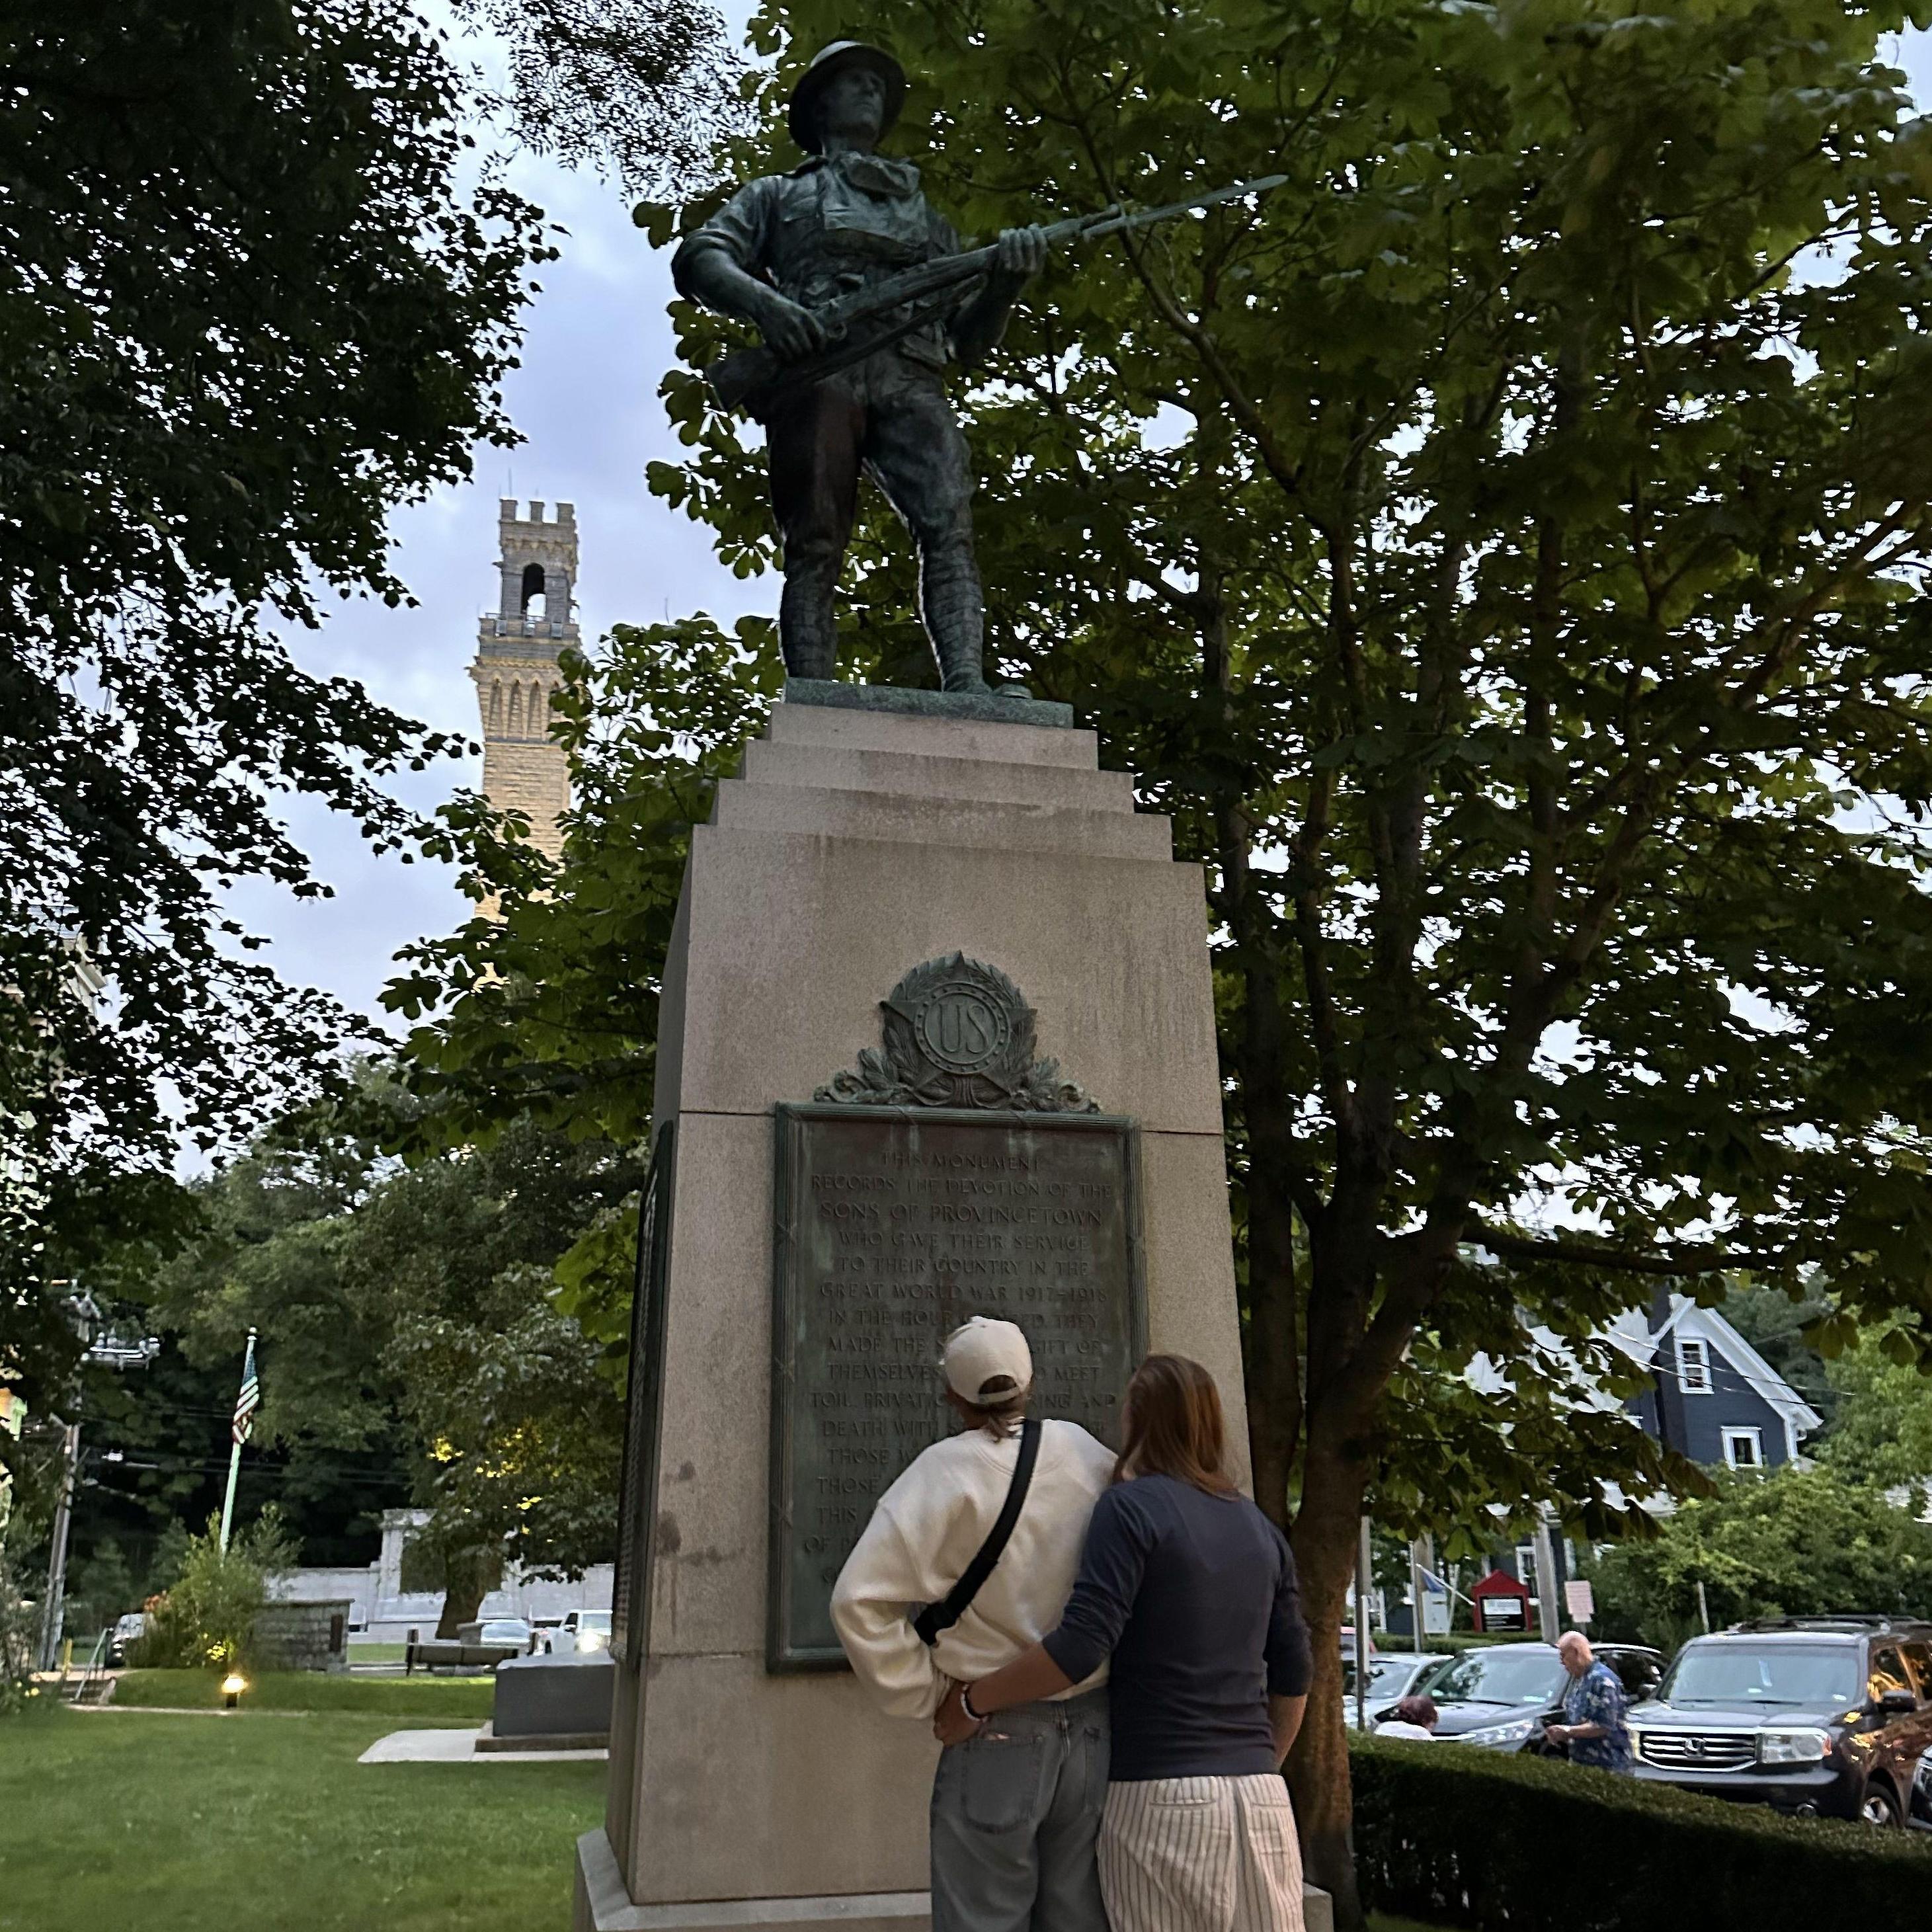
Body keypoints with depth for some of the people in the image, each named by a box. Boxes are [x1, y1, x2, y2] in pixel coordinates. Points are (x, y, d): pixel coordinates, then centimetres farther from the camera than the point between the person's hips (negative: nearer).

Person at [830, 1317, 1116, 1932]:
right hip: (1095, 1731, 4)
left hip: (996, 1741, -4)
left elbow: (860, 1598, -16)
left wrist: (925, 1695, -7)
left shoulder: (946, 1472, -12)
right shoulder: (1088, 1457, -1)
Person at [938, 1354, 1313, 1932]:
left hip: (1163, 1796, -6)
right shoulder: (1259, 1528, 12)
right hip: (1260, 1798, 6)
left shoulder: (1132, 1508, -7)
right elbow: (1292, 1677, 15)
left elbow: (1081, 1646, -17)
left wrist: (973, 1702, -7)